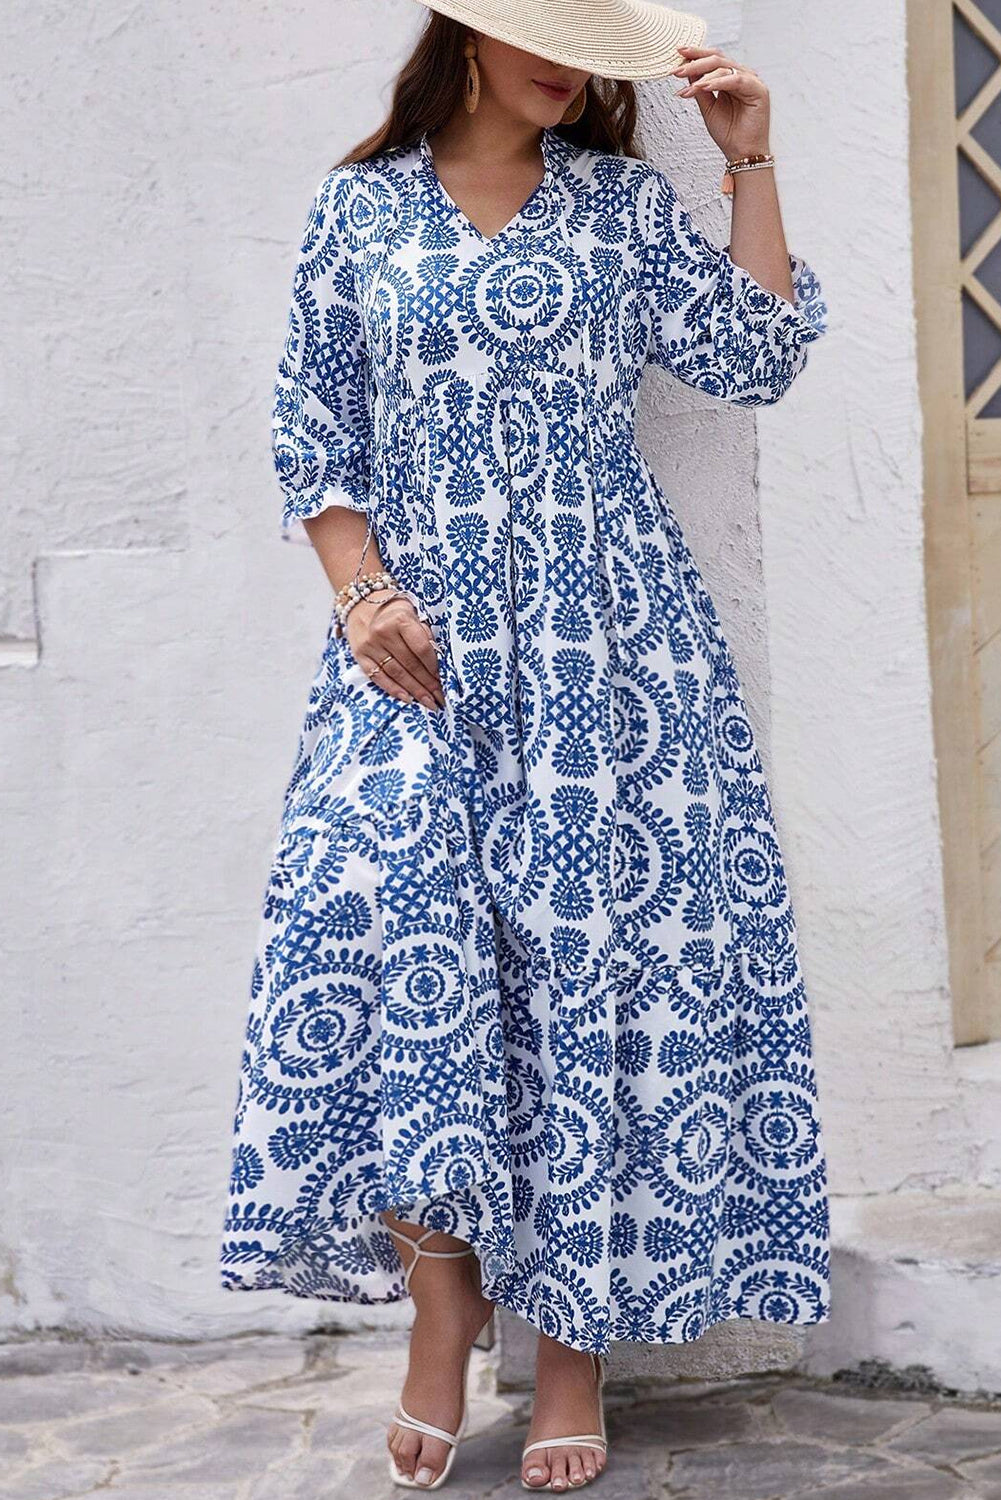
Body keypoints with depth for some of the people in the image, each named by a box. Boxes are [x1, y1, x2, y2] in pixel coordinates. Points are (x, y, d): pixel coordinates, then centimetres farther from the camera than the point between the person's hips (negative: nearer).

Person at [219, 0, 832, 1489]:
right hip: (420, 632, 0)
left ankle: (574, 1335, 5)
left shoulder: (626, 201, 10)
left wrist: (750, 160, 1)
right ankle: (444, 1295, 2)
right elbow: (312, 430, 9)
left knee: (591, 937, -5)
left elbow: (757, 359, 3)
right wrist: (365, 595, -5)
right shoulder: (360, 208, 10)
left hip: (603, 635, 0)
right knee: (396, 922, -15)